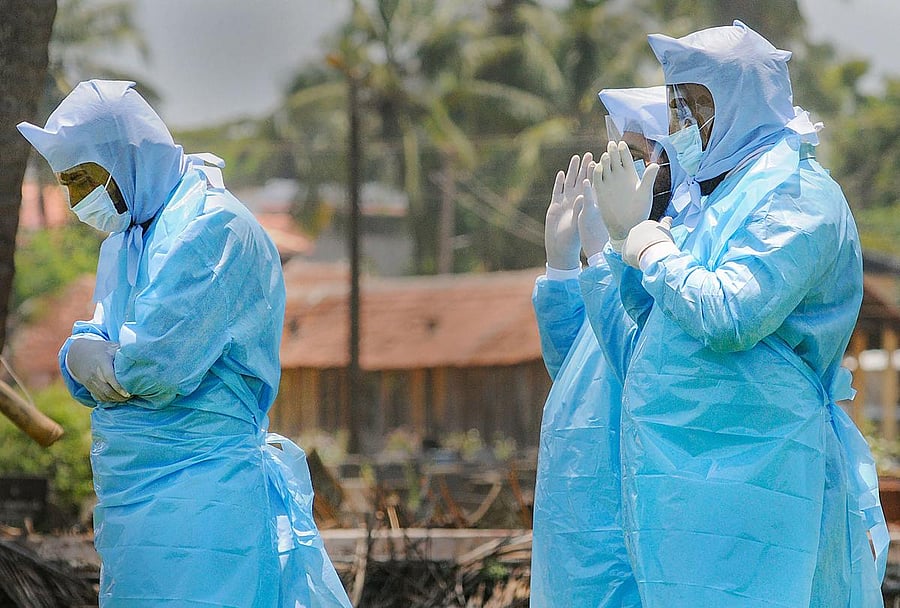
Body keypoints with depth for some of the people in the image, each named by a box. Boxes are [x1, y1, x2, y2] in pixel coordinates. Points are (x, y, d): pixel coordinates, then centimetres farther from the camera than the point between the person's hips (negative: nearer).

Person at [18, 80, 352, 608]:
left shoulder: (215, 229, -13)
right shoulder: (124, 242, 18)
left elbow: (159, 365, -21)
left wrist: (93, 357, -1)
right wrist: (80, 357, -10)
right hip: (134, 499, 9)